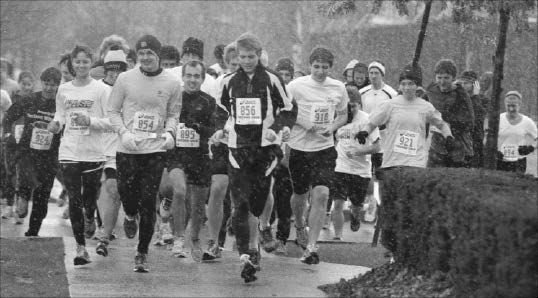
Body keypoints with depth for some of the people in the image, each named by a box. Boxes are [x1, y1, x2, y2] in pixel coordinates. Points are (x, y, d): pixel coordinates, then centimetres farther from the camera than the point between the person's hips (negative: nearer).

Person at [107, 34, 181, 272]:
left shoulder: (171, 83, 3)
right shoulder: (125, 79, 2)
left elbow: (173, 114, 13)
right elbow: (113, 110, 8)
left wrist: (170, 132, -7)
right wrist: (123, 132, -8)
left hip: (156, 149, 0)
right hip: (128, 148, 0)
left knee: (148, 202, -3)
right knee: (126, 191, -6)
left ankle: (142, 253, 8)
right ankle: (130, 216, 33)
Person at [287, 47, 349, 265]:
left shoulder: (338, 88, 2)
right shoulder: (296, 86, -8)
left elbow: (343, 115, 15)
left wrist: (331, 127, -6)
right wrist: (305, 124, -16)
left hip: (325, 148, 1)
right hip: (299, 147, -1)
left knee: (321, 194, -16)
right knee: (300, 194, 14)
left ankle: (311, 247, -15)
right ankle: (300, 226, 48)